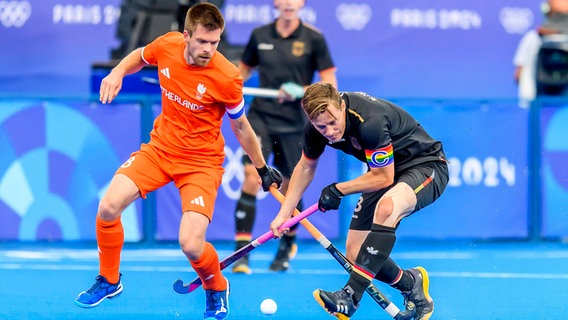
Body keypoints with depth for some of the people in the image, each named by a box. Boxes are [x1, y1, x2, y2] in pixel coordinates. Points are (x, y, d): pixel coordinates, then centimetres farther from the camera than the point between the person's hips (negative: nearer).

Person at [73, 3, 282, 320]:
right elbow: (139, 56, 14)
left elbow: (241, 127, -5)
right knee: (108, 207, -14)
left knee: (191, 245, -19)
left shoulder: (227, 78, -22)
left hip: (202, 161, -4)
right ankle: (109, 280, 14)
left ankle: (217, 289, 18)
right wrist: (118, 72, -6)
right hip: (160, 148, 4)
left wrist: (263, 169, 6)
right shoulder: (167, 45, -11)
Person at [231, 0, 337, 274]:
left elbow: (330, 84, -3)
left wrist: (301, 92, -19)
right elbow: (244, 69, 20)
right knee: (252, 178, -17)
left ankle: (286, 247, 35)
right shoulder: (260, 35, 5)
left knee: (289, 188, 8)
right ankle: (241, 253, -16)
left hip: (295, 125, -1)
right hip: (262, 117, 1)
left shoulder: (313, 38, -2)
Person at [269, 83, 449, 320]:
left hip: (426, 165, -8)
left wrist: (339, 190, -15)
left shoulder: (370, 122, -35)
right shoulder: (317, 127, -12)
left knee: (386, 207, -40)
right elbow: (306, 166, 9)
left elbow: (384, 178, -23)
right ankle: (412, 286, 23)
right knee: (355, 255, -4)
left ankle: (351, 297, -38)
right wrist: (284, 213, 6)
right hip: (383, 172, 8)